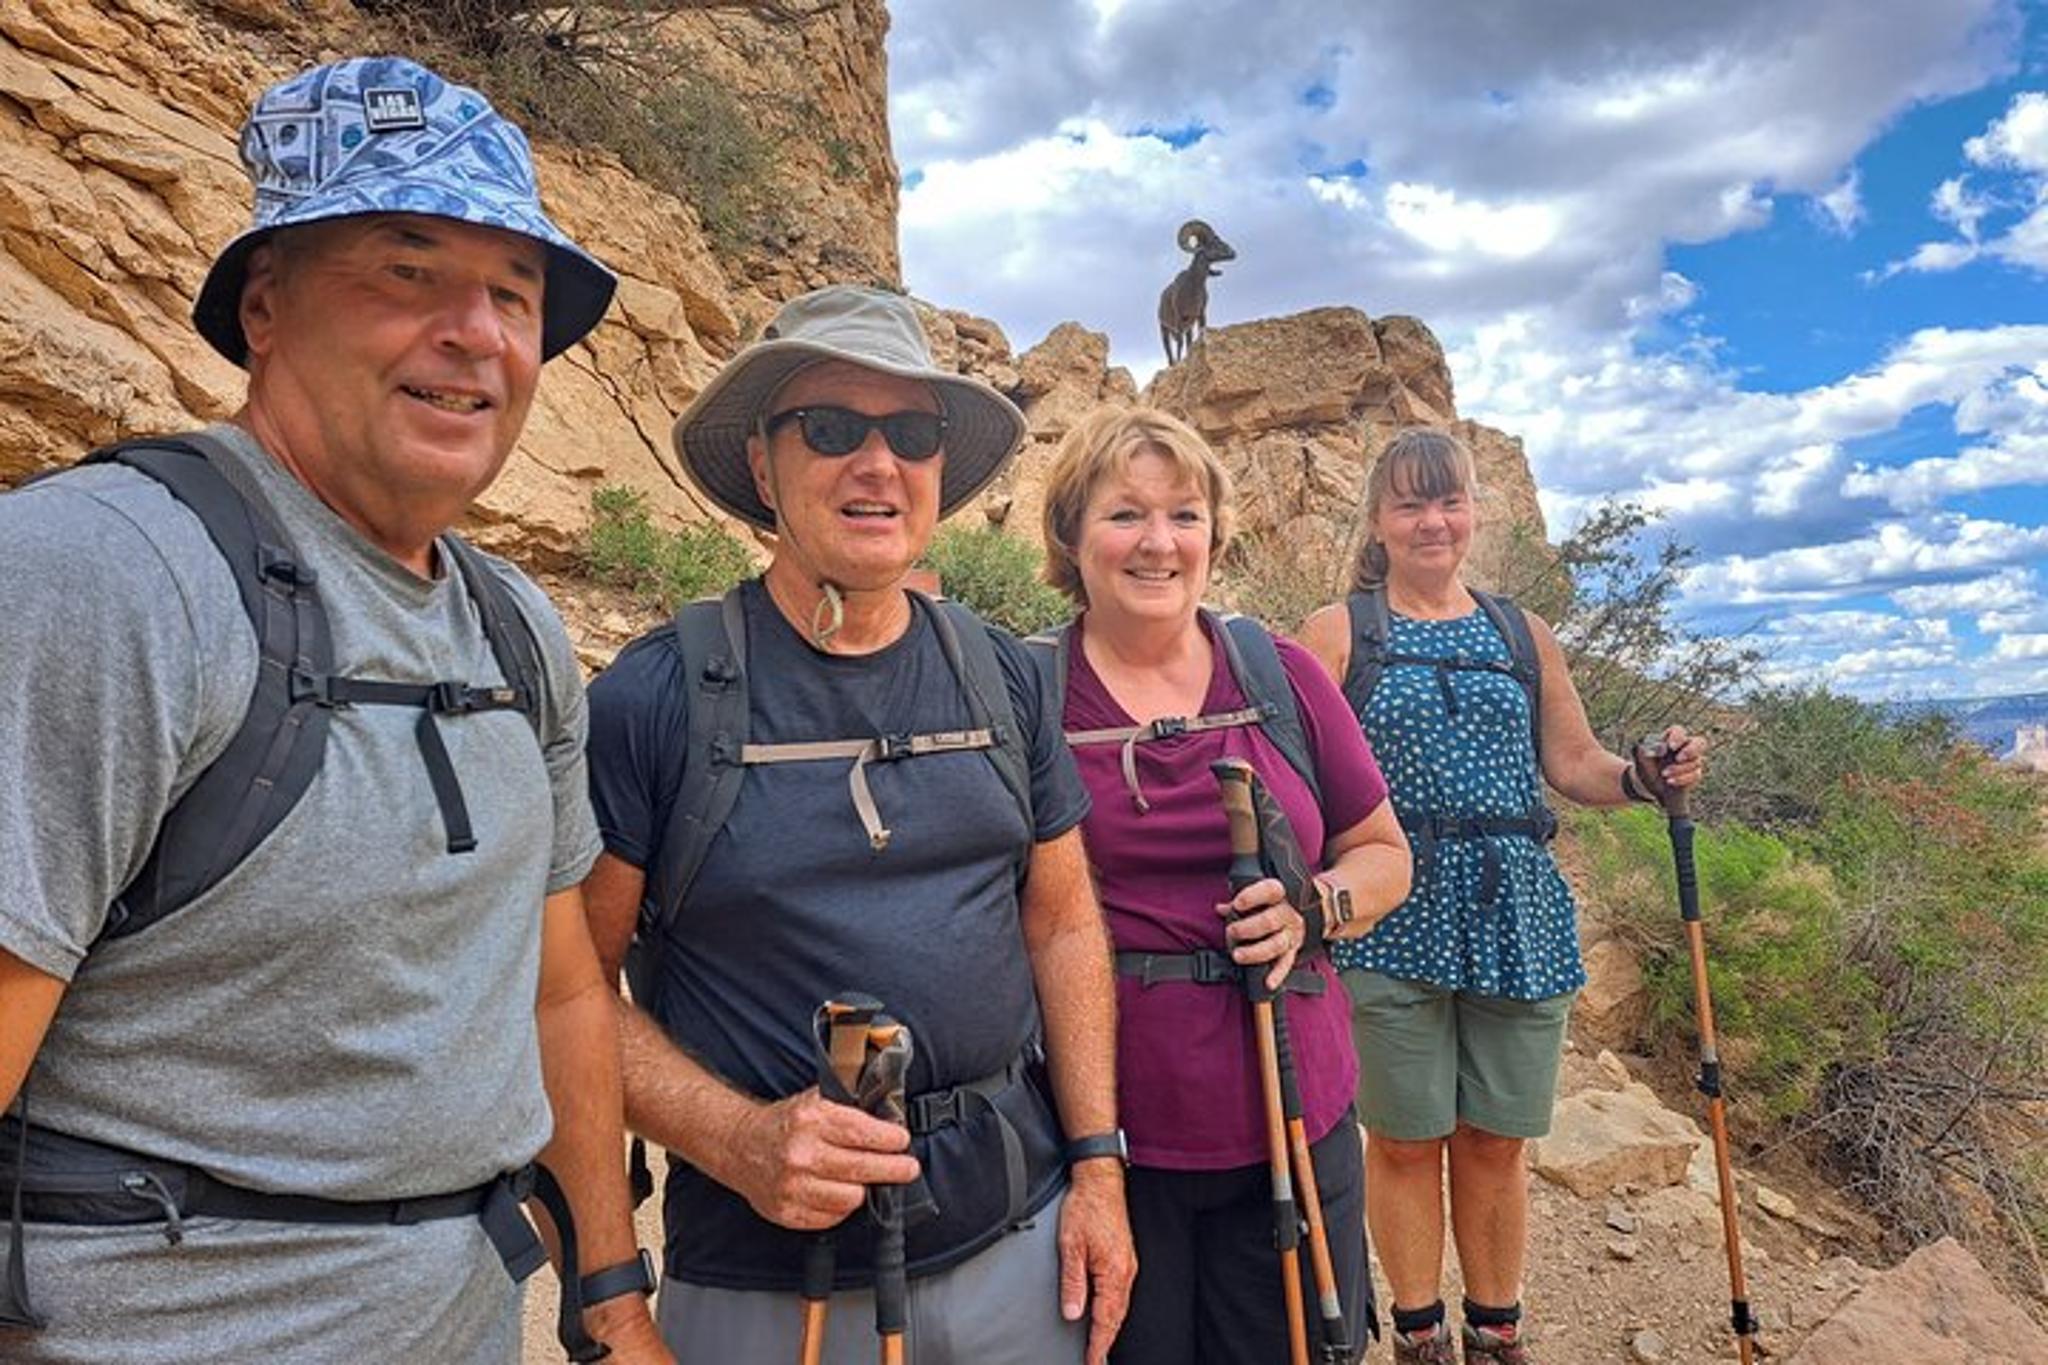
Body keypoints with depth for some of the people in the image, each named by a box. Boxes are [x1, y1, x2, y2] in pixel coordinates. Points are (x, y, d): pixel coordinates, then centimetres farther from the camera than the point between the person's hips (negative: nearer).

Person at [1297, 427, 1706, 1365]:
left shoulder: (1523, 636, 14)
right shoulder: (1338, 632, 2)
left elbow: (1574, 766, 16)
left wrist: (1646, 779, -4)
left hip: (1517, 919, 3)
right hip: (1389, 919, -3)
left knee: (1496, 1140, 13)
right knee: (1404, 1141, 8)